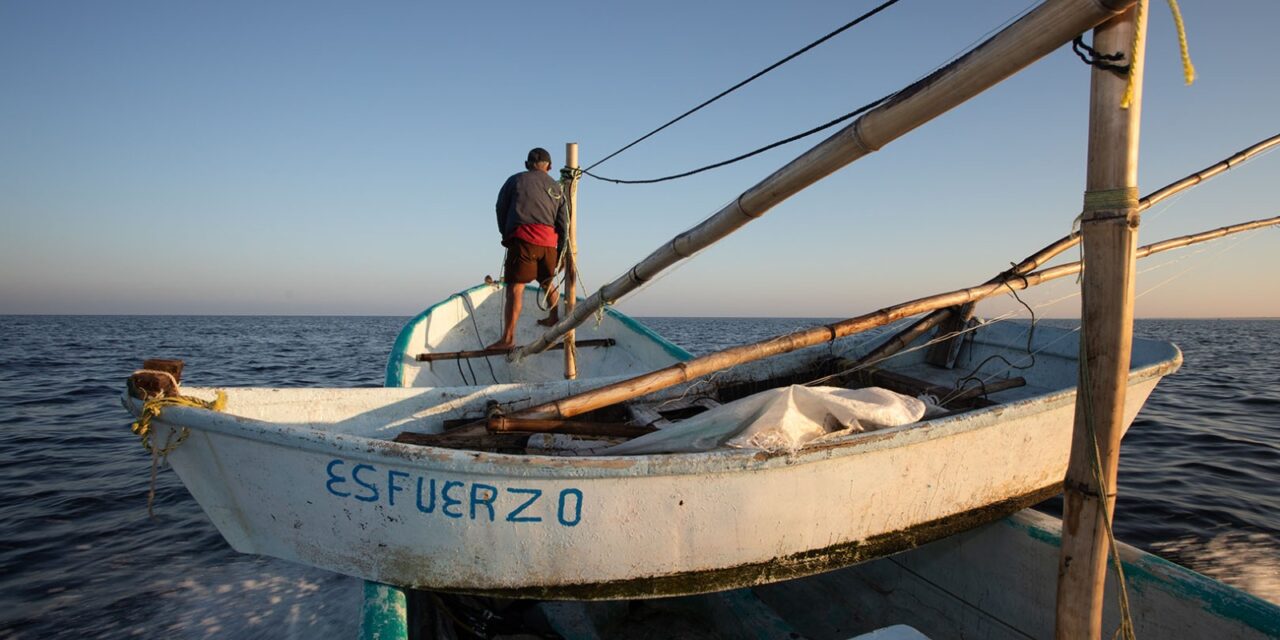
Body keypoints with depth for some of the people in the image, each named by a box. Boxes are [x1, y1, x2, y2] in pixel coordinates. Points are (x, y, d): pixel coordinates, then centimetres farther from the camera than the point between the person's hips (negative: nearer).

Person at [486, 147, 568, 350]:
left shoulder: (515, 180, 12)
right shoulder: (557, 188, 21)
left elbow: (501, 209, 11)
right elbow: (563, 224, 15)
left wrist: (505, 234, 24)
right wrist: (561, 252, 19)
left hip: (522, 238, -4)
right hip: (549, 241, 4)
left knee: (515, 287, -10)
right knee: (548, 281, 27)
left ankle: (508, 337, -18)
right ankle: (555, 316, 44)